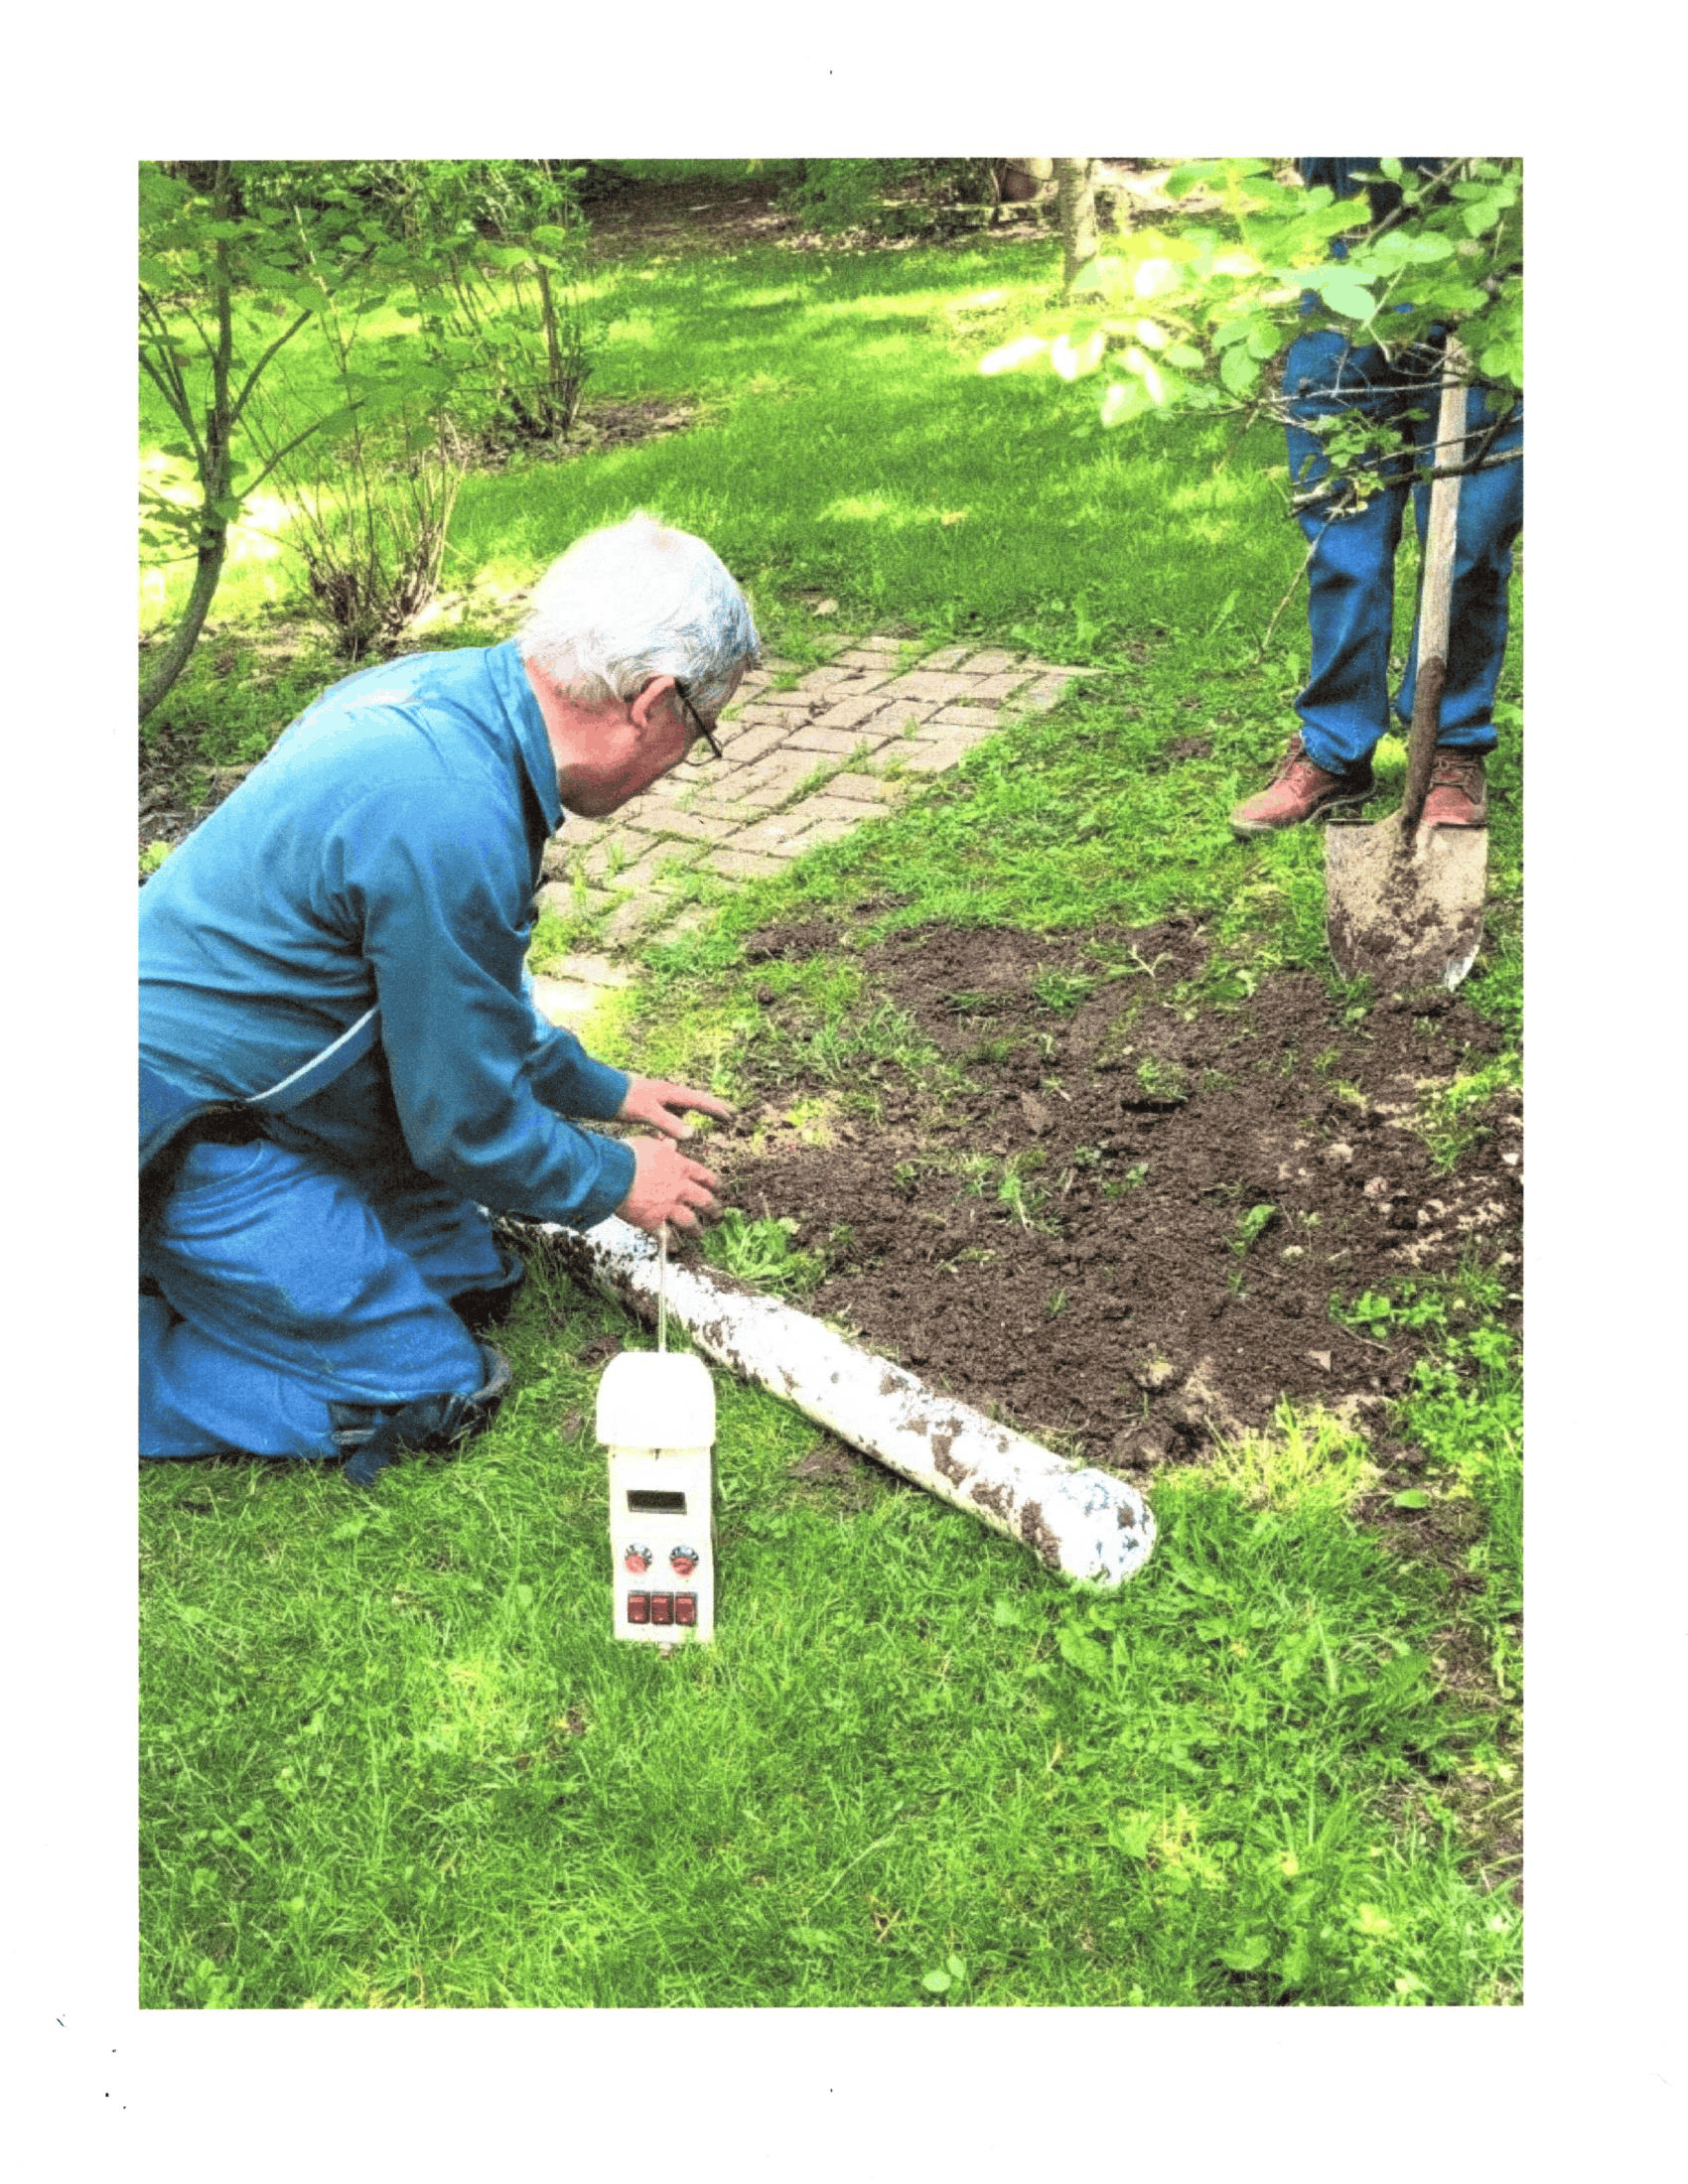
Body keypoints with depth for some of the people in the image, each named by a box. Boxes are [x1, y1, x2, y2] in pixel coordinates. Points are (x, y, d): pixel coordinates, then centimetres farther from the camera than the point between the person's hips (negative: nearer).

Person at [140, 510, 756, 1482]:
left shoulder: (444, 690, -1)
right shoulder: (453, 824, -31)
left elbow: (468, 989, 17)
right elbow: (465, 1120, -17)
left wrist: (596, 1089, 23)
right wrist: (615, 1182, 0)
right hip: (190, 1138, -10)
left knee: (476, 1281, 14)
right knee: (429, 1393, -6)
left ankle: (195, 1267, 17)